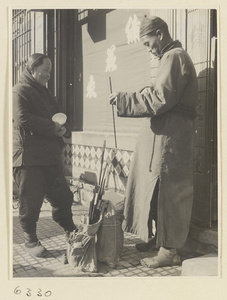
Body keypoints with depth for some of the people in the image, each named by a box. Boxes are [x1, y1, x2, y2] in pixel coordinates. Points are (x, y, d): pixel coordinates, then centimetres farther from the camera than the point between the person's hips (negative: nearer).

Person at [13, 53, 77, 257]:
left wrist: (63, 130, 4)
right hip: (28, 157, -8)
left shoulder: (44, 93, 22)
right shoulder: (20, 91, -6)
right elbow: (23, 119, -20)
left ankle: (71, 232, 29)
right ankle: (31, 241, 18)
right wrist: (54, 128, -15)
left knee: (63, 196, 12)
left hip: (50, 156, 8)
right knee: (31, 203, 2)